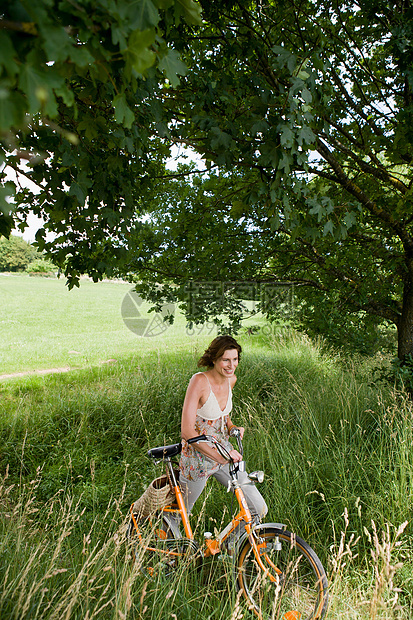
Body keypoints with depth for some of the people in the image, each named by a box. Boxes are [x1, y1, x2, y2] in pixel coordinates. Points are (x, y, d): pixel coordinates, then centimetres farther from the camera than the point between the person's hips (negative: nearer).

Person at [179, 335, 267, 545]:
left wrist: (233, 428, -2)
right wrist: (219, 455, -30)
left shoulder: (231, 380, -3)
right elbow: (187, 431, -26)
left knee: (259, 509, 3)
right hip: (198, 458, -6)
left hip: (224, 452, 6)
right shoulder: (199, 381, -24)